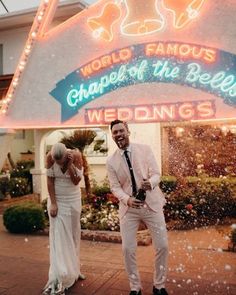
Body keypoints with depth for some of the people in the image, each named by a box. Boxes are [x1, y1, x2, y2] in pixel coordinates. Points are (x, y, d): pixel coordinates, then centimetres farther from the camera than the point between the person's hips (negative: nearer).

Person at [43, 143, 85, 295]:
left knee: (74, 234, 10)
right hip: (57, 200, -1)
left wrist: (69, 164, -29)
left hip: (73, 200, 1)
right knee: (59, 237, -3)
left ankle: (74, 270, 28)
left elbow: (76, 181, -17)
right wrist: (53, 203, -14)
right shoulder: (50, 157, -17)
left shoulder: (76, 155, -18)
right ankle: (59, 278, 1)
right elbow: (50, 181, -12)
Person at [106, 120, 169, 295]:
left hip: (151, 204, 0)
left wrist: (151, 183, -29)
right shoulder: (111, 161, 1)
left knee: (162, 246, 2)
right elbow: (115, 187, -3)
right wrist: (127, 200, -23)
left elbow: (156, 174, -5)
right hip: (129, 208, 0)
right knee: (128, 249, 0)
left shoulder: (145, 149, -1)